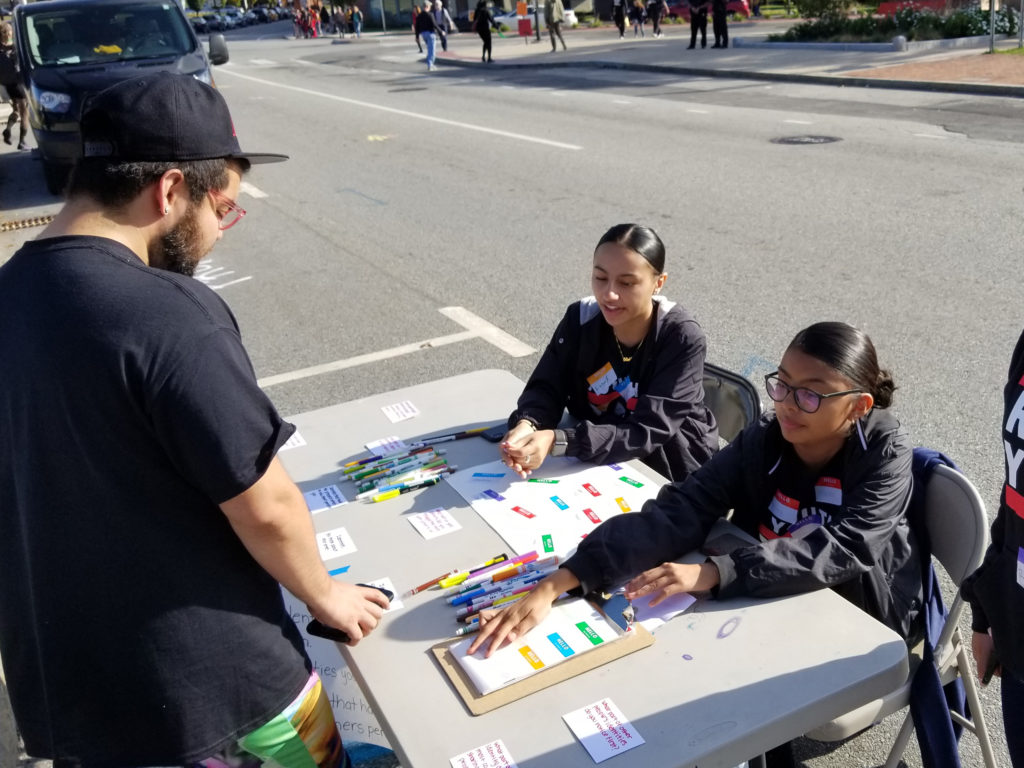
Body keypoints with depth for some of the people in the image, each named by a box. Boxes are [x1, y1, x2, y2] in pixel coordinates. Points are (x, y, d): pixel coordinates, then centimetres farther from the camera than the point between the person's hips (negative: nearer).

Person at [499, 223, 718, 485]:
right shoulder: (580, 318, -10)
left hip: (673, 475, -1)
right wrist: (527, 424, -36)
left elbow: (649, 431, -28)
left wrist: (559, 441, -42)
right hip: (600, 459, 1)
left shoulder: (682, 338, -23)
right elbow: (546, 388, -11)